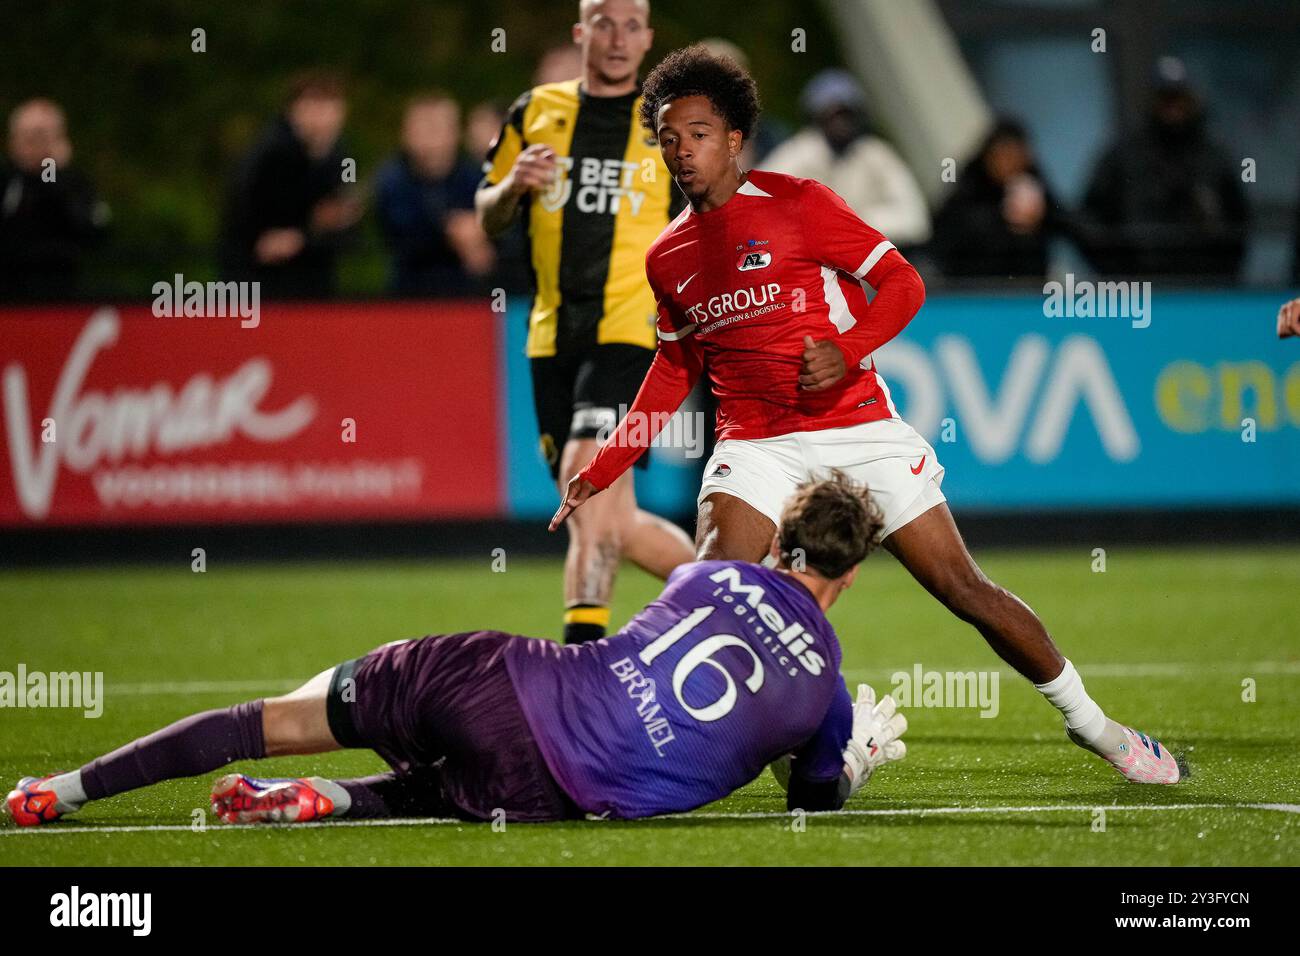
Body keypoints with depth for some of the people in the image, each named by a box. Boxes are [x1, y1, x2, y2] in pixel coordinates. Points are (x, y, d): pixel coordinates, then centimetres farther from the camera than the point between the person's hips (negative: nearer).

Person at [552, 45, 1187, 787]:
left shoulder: (797, 203, -5)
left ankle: (1092, 724, 10)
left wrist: (847, 349, -23)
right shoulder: (668, 257, 9)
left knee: (963, 587, -3)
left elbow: (903, 283, -5)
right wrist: (603, 470, 17)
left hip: (859, 427, -3)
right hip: (756, 441, 3)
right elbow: (676, 369, 22)